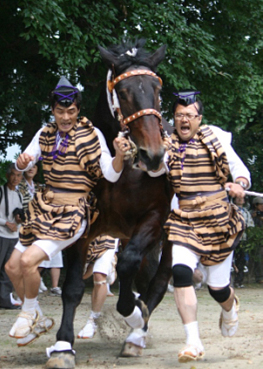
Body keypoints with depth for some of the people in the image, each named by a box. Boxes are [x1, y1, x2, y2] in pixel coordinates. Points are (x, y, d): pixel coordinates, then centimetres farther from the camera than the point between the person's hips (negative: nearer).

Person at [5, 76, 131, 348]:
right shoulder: (46, 134, 7)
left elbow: (111, 175, -15)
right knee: (12, 267, 7)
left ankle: (29, 312, 5)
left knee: (28, 260, -23)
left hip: (73, 211, -7)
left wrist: (120, 155, -37)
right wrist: (22, 161, -19)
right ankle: (39, 321, 26)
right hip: (44, 207, 7)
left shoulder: (91, 135, -9)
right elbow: (23, 166, 6)